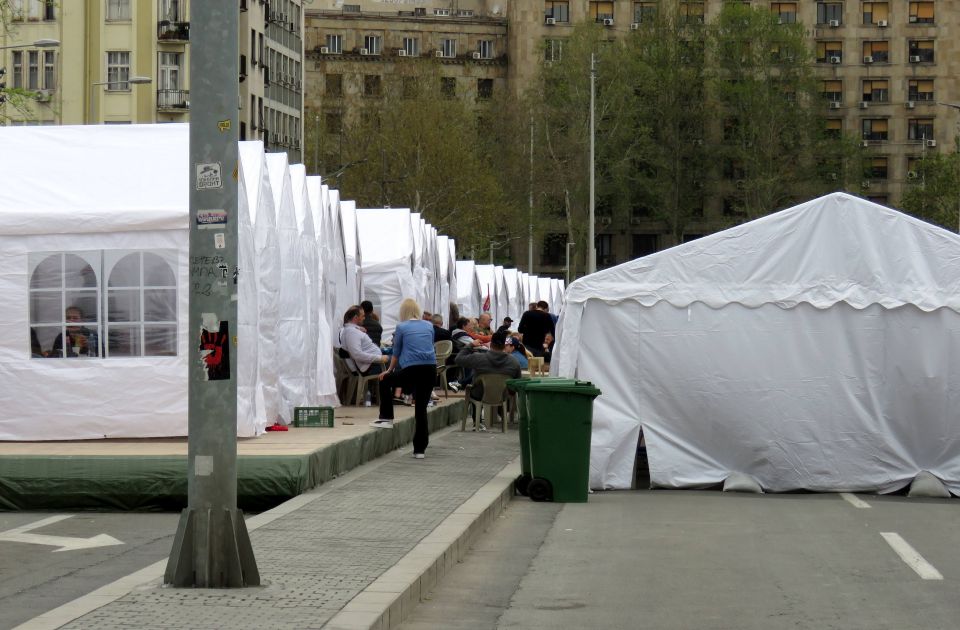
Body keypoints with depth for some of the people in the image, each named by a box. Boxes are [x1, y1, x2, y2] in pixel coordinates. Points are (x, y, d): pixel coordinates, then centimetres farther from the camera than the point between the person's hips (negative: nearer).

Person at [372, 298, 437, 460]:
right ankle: (420, 449, 7)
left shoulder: (401, 327, 5)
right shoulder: (429, 326, 16)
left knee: (385, 381, 22)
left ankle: (386, 418, 20)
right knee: (421, 408, 8)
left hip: (411, 369, -4)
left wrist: (389, 371, 28)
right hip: (431, 369, 4)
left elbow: (396, 353, 12)